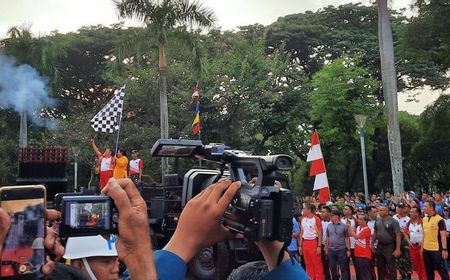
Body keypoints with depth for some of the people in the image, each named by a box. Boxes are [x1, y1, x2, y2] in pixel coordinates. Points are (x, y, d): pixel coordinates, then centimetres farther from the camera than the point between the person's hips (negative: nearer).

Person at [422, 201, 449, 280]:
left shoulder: (439, 219, -13)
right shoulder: (424, 219, 7)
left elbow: (443, 235, -14)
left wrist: (444, 249, -18)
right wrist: (422, 246, 15)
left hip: (436, 249, -6)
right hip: (426, 249, 7)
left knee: (442, 270, 3)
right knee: (429, 271, 15)